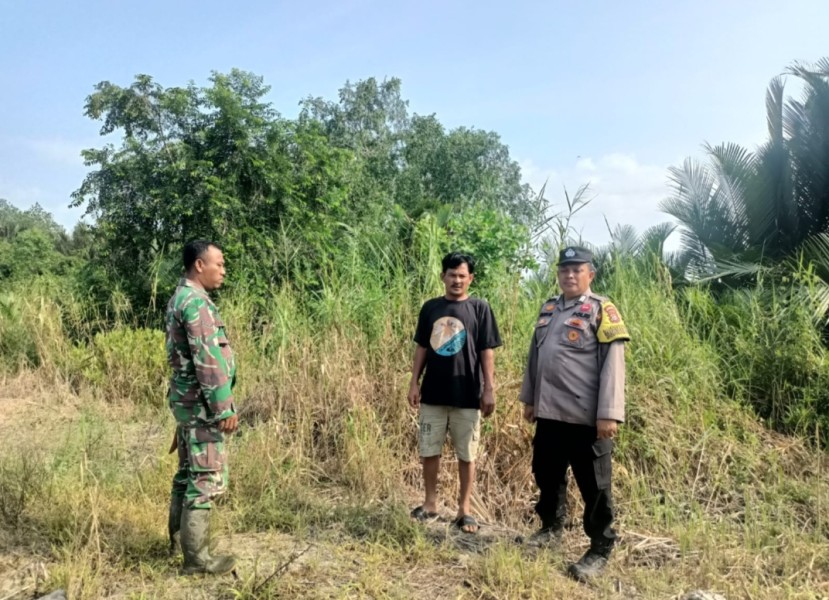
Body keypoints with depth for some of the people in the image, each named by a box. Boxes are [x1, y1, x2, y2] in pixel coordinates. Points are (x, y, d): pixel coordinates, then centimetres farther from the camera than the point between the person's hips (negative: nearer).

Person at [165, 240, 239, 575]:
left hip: (187, 399, 10)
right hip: (201, 403, -10)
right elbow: (208, 359, -24)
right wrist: (225, 408, -22)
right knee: (208, 478, -4)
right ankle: (196, 558, 3)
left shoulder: (180, 298, 15)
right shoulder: (195, 301, -18)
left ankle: (178, 538, 32)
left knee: (188, 472, 19)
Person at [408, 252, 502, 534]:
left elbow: (487, 352, -2)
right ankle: (430, 503, 25)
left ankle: (465, 508, 19)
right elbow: (421, 348, 10)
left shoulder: (480, 308, -2)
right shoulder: (430, 307, 6)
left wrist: (489, 389, -6)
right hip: (433, 394, 3)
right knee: (429, 451, 9)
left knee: (466, 455, 6)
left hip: (467, 396, -2)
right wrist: (414, 382, 4)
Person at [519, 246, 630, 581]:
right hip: (549, 413, 6)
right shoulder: (548, 309, 13)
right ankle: (551, 527, 41)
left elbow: (613, 365, -12)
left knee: (593, 486, 5)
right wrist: (529, 398, 19)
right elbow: (535, 356, 19)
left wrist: (608, 414, -18)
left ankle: (600, 550, 20)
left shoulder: (602, 310, -6)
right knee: (546, 474, 19)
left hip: (586, 417, -6)